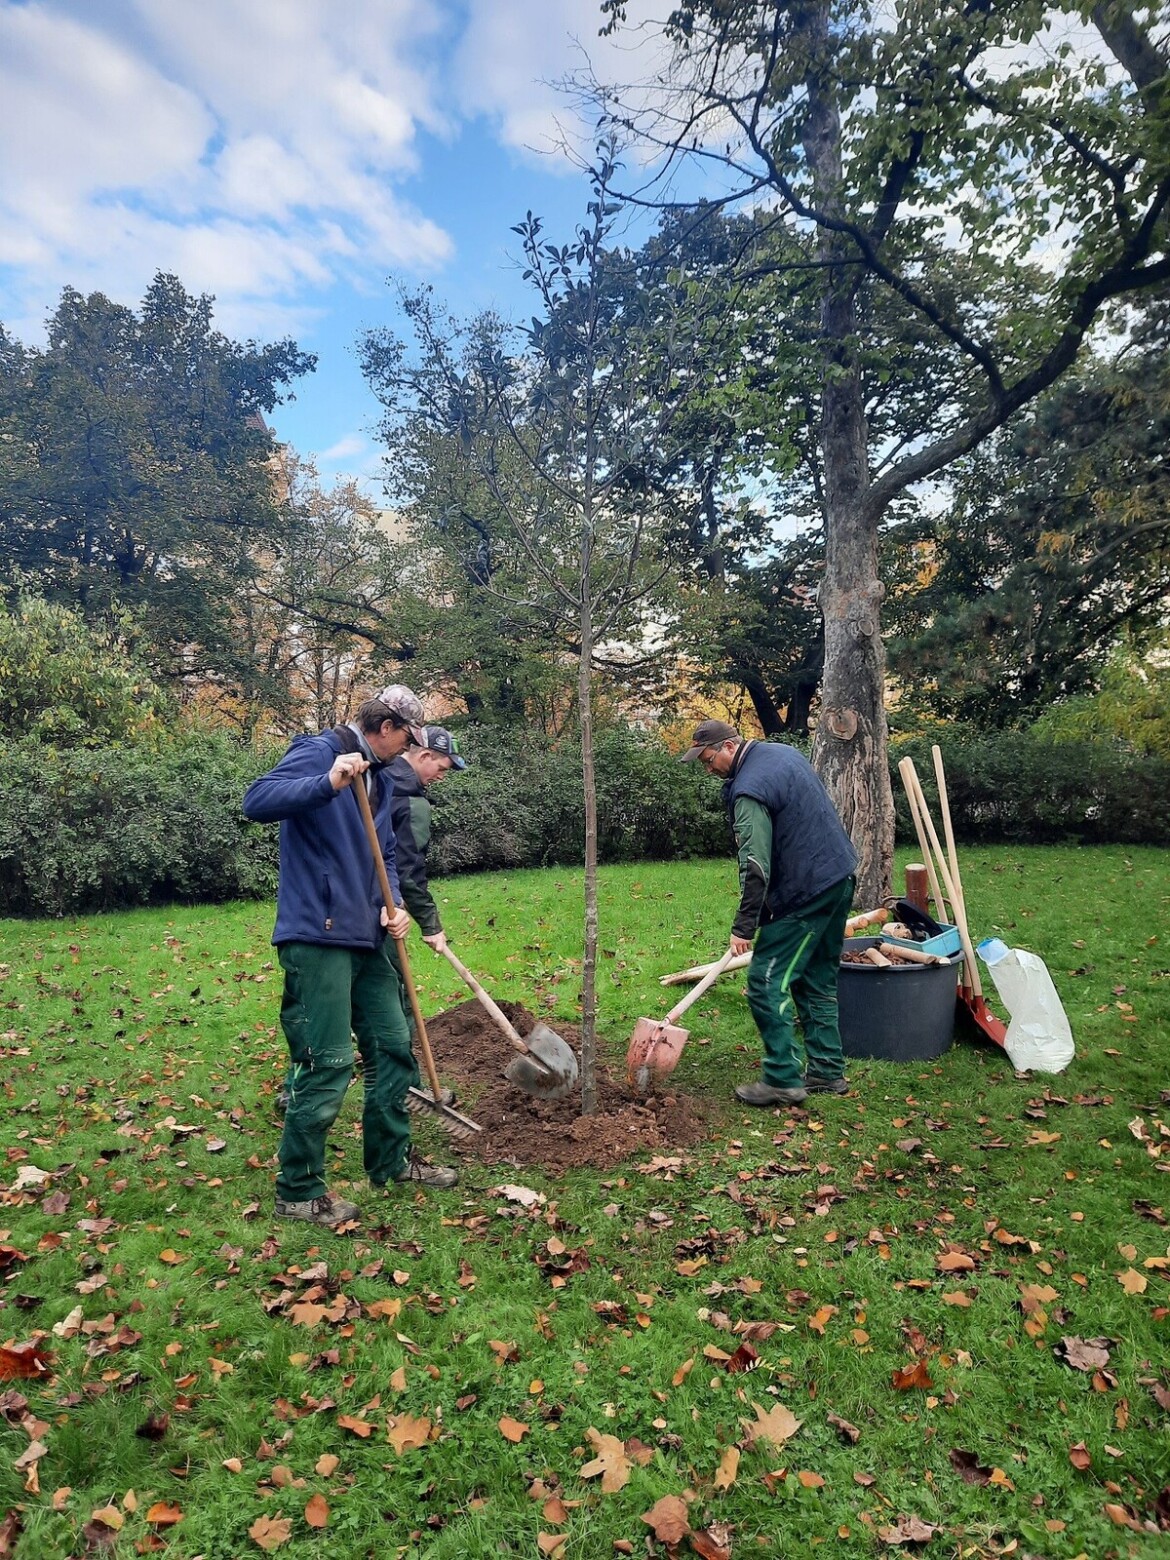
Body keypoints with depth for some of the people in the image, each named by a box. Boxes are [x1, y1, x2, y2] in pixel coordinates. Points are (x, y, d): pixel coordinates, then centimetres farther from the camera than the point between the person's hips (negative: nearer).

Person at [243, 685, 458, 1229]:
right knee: (327, 1065, -4)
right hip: (317, 939, -9)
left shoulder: (381, 778, 15)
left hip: (367, 939, 9)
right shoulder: (317, 753, -10)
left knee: (394, 1047, 16)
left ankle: (391, 1160, 33)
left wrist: (393, 904, 1)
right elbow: (257, 801, -24)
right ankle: (298, 1190, 15)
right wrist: (328, 783, -37)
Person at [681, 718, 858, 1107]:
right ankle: (827, 1071, 23)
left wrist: (744, 926, -19)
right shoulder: (782, 752, 10)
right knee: (818, 980, 16)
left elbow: (756, 867, -23)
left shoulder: (748, 790, -20)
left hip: (806, 892, -10)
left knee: (767, 982, -4)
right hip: (840, 875, 10)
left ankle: (783, 1079, 0)